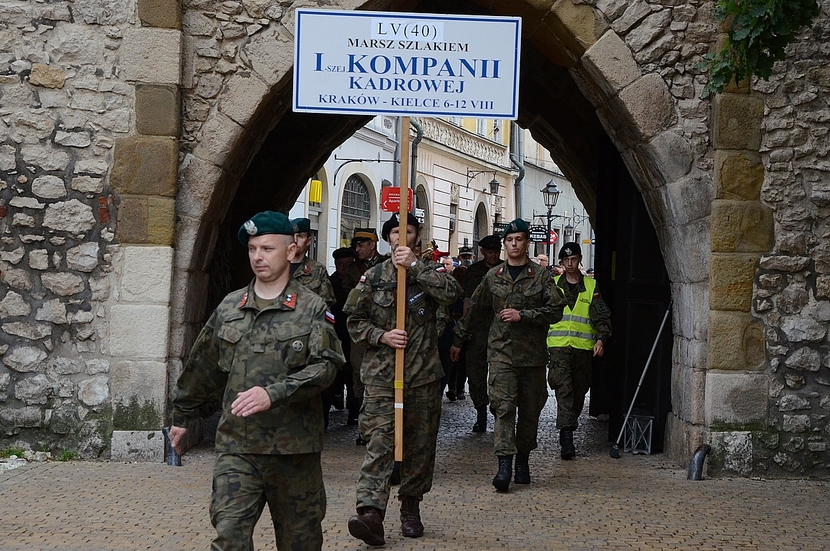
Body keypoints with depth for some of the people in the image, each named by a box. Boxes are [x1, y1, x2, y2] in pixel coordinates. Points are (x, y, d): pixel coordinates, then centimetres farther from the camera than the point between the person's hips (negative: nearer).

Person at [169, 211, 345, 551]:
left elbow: (325, 365, -14)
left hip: (294, 447, -2)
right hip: (236, 445, 2)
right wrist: (183, 417, 27)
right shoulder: (229, 308, 11)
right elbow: (202, 366, 21)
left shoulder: (312, 310, -1)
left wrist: (273, 394, -26)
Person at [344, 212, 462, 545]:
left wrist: (414, 265, -15)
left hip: (424, 374, 1)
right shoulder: (372, 277, 8)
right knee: (379, 441, -12)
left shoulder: (429, 272, 8)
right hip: (381, 374, -1)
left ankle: (411, 507, 23)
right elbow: (355, 321, 9)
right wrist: (382, 336, -8)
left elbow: (451, 293, -14)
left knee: (420, 443, 8)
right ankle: (371, 513, -22)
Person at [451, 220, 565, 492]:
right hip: (501, 352, 0)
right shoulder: (493, 277, 10)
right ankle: (504, 464, -17)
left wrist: (522, 315, -12)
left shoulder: (541, 276, 3)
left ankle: (523, 459, 23)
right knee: (503, 405, -12)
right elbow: (475, 311, 19)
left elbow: (556, 310, -4)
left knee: (530, 410, 7)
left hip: (532, 354, 0)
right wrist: (459, 340, 23)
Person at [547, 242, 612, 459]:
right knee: (563, 388, -16)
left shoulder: (591, 286, 8)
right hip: (559, 345, -2)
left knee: (579, 391, 9)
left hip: (583, 346, 2)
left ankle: (568, 430, 28)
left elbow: (601, 316, 3)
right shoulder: (553, 285, 9)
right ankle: (566, 436, -21)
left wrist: (601, 338, -12)